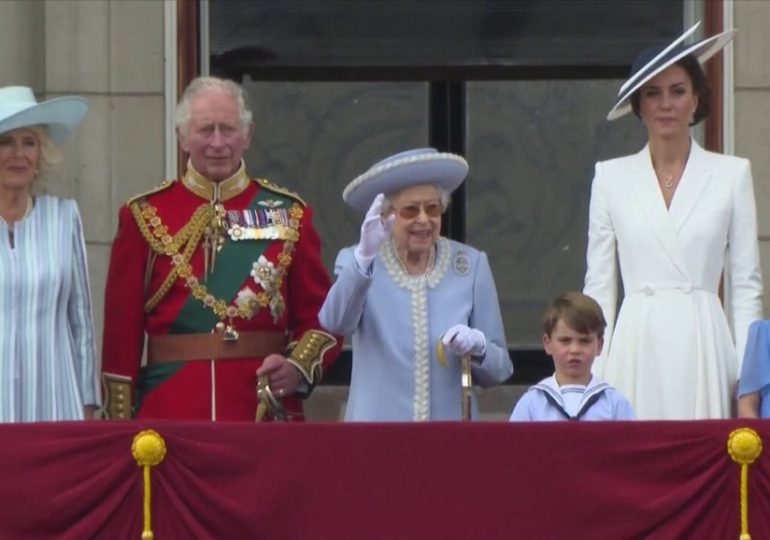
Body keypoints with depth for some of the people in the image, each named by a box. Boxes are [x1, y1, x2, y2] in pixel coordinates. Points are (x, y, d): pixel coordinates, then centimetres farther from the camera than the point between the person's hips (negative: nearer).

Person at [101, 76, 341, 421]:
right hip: (169, 418, -1)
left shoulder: (288, 214, 7)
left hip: (267, 414, 1)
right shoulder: (145, 217, 3)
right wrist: (120, 431, -1)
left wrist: (299, 368, -13)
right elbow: (122, 330, 3)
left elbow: (320, 317, 7)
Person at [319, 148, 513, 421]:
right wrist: (364, 255, -36)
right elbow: (336, 323, -23)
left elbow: (499, 369, 4)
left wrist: (477, 345, -17)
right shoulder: (357, 260, -2)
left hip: (451, 432, 1)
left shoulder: (471, 265, 1)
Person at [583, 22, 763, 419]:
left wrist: (748, 376, 0)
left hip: (703, 347, 0)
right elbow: (598, 285, 9)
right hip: (637, 350, 1)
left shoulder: (732, 174, 6)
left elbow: (746, 284, 6)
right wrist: (594, 377, 2)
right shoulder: (611, 177, 8)